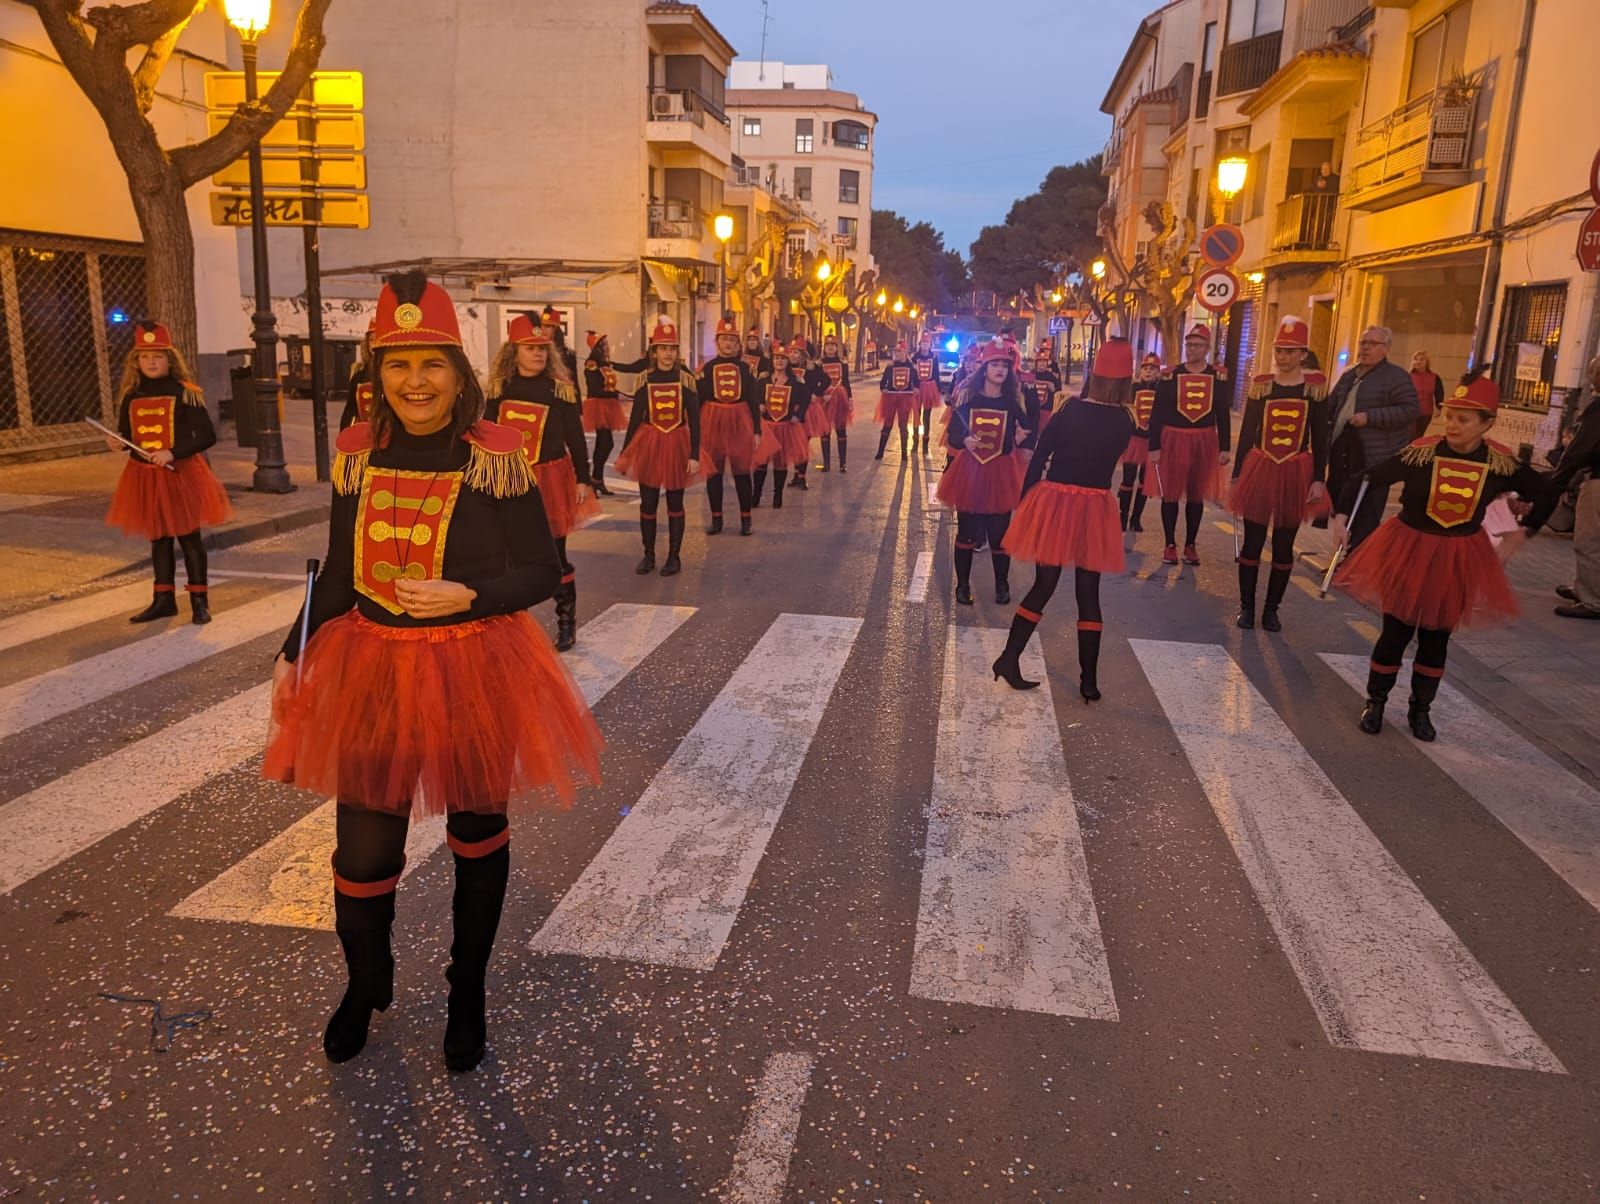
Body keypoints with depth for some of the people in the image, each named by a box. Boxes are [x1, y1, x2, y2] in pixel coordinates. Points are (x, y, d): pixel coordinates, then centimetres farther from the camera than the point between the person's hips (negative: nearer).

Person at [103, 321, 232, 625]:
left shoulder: (184, 393, -9)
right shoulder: (131, 396, 6)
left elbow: (207, 435, -13)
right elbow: (127, 437, 14)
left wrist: (173, 453, -22)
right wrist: (118, 444, -8)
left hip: (181, 475, -5)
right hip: (145, 477, 5)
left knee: (189, 538, 3)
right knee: (158, 539, 14)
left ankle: (199, 601, 11)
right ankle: (164, 599, 24)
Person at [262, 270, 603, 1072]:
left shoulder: (496, 458, -12)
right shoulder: (358, 456, 0)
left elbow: (544, 572, -8)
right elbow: (338, 572, 9)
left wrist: (469, 596, -23)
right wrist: (293, 655, 9)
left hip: (474, 672, -3)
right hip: (371, 671, 3)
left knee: (476, 835, 16)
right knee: (362, 852, 9)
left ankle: (468, 992, 39)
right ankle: (364, 984, 40)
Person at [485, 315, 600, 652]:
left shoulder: (561, 388, -3)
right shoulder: (499, 388, 3)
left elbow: (575, 439, 0)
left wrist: (582, 479, -2)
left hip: (549, 480, -2)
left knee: (555, 556, 5)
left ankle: (567, 623, 17)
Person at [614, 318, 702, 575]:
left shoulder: (686, 380, -4)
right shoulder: (644, 380, 0)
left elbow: (694, 421, -4)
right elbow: (635, 419, 4)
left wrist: (694, 455, -11)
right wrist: (624, 454, 2)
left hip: (677, 446, -1)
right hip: (649, 445, 1)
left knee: (675, 504, 8)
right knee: (647, 504, 7)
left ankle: (674, 557, 17)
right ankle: (649, 555, 20)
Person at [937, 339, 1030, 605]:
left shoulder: (1014, 400, -2)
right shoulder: (966, 397, -3)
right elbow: (952, 436, -2)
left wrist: (1023, 436, -20)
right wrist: (964, 441, -23)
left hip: (1000, 474, 0)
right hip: (969, 472, 0)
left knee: (999, 534, 5)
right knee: (966, 532, 8)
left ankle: (1002, 585, 24)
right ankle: (962, 585, 21)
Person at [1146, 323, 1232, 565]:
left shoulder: (1219, 377, 3)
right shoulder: (1170, 375, -3)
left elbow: (1223, 415, 6)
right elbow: (1157, 414, -4)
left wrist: (1224, 448, 2)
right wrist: (1154, 447, -9)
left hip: (1204, 443, 2)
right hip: (1173, 440, -2)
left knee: (1197, 495, 9)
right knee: (1170, 494, 2)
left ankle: (1190, 545, 20)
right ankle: (1170, 545, 14)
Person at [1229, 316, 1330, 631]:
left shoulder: (1315, 386, 0)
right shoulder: (1261, 384, 2)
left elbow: (1320, 437, 0)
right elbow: (1246, 433, 5)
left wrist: (1319, 480, -6)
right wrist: (1237, 475, 3)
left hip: (1296, 475, 0)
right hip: (1260, 471, 0)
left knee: (1283, 546, 7)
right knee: (1252, 542, 3)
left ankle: (1272, 609, 18)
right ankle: (1247, 607, 14)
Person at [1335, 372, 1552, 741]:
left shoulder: (1501, 464, -8)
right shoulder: (1421, 452, -16)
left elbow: (1545, 495, 8)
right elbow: (1367, 480, -14)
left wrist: (1524, 531, 4)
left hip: (1459, 561, 2)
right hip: (1409, 550, -2)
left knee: (1436, 637, 13)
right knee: (1396, 632, 4)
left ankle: (1420, 708, 28)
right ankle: (1375, 701, 22)